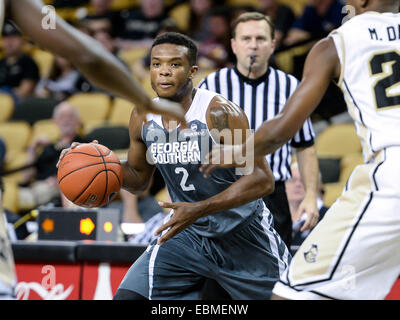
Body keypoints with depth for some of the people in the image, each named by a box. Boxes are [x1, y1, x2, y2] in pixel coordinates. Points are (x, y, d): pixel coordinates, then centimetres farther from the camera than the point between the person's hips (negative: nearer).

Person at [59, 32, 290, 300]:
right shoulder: (143, 118, -4)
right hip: (187, 233, 4)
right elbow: (139, 177, 13)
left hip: (242, 234, -4)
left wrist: (200, 209, -34)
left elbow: (263, 179, -26)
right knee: (127, 297, -11)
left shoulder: (220, 114, -23)